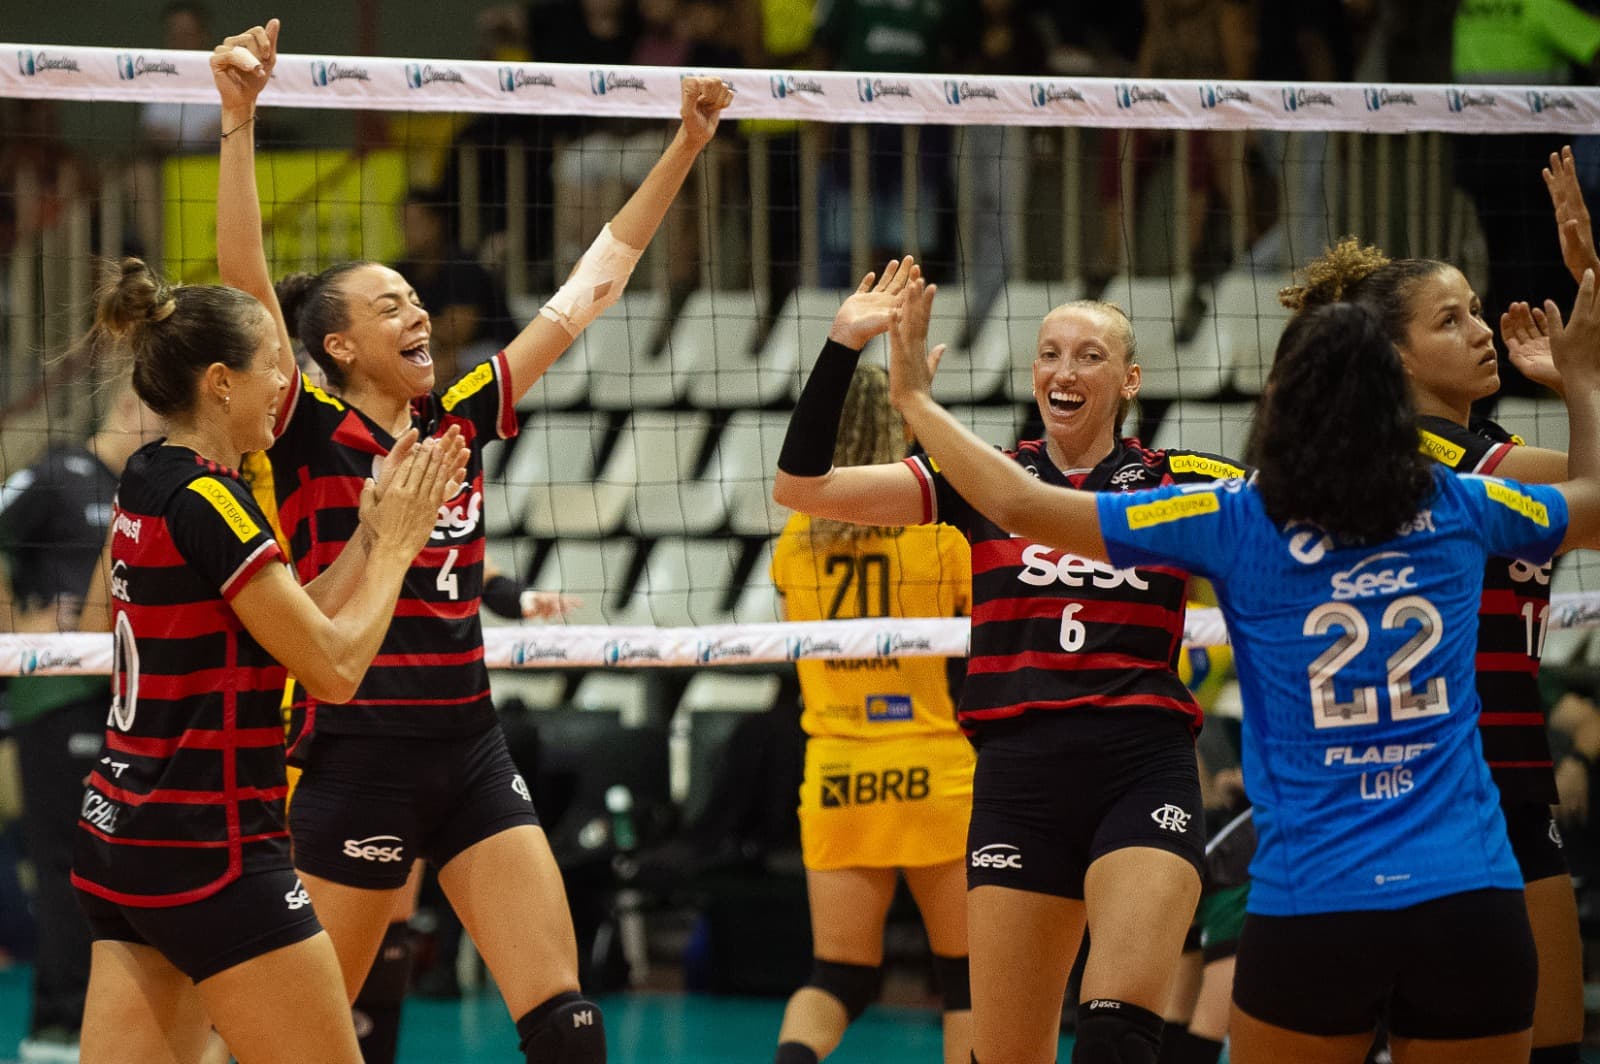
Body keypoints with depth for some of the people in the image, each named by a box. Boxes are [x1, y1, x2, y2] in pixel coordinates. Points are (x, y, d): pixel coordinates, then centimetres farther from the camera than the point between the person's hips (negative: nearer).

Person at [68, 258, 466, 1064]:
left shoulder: (148, 483, 11)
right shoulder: (206, 502, -17)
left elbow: (300, 628, 15)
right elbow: (335, 666, -15)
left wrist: (372, 529, 11)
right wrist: (394, 544, -2)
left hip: (120, 839, 9)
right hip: (211, 851, -9)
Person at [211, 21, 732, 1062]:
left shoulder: (458, 422, 9)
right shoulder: (310, 436, -5)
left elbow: (592, 287, 14)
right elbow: (247, 282, -19)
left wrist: (686, 146, 11)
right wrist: (239, 121, -29)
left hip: (470, 752, 5)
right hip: (358, 755, -5)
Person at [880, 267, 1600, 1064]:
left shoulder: (1235, 522, -3)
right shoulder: (1459, 511, 5)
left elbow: (1018, 503, -2)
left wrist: (914, 399, 13)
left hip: (1312, 910, -2)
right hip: (1475, 905, 2)